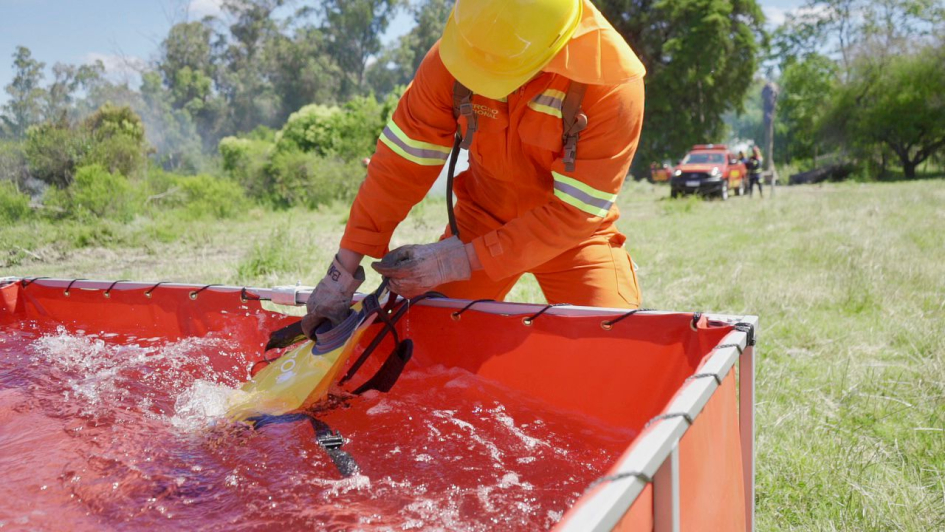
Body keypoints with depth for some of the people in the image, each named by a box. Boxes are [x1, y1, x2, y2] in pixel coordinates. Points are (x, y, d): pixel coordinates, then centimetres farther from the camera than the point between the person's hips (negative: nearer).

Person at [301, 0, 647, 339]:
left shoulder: (613, 85, -29)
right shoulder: (450, 58, -21)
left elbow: (573, 213, -26)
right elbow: (401, 163, -16)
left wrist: (460, 261, -30)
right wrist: (344, 270, -17)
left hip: (572, 233, -2)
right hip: (482, 215, 2)